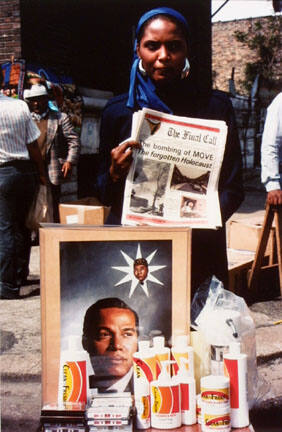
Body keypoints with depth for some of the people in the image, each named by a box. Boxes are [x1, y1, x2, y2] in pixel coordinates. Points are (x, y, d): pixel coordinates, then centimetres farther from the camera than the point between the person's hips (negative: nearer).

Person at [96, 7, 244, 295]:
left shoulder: (215, 106, 4)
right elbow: (104, 195, 10)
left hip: (198, 252, 0)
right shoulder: (118, 111, 6)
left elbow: (233, 188, 2)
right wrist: (115, 174, -12)